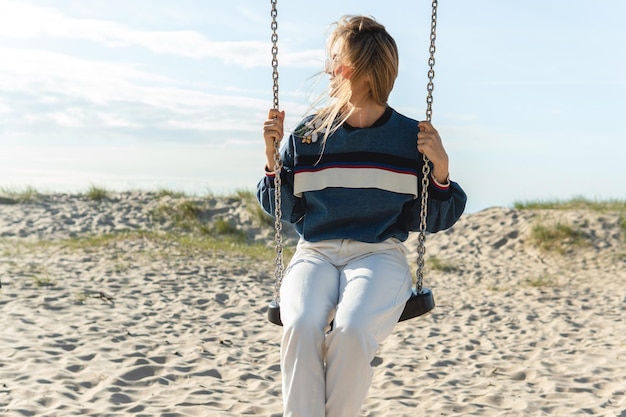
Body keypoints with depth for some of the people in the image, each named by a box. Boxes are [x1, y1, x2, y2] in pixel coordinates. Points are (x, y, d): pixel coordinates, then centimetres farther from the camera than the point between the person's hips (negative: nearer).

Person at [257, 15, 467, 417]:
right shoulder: (308, 134, 10)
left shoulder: (410, 137, 5)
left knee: (351, 329, -32)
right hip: (315, 253, 2)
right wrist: (273, 157, 2)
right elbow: (287, 211, 15)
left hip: (380, 255, -1)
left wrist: (440, 168, -7)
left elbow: (433, 219, 9)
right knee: (300, 326, -30)